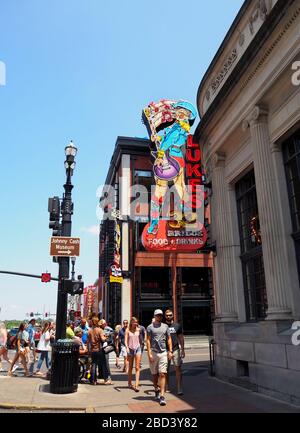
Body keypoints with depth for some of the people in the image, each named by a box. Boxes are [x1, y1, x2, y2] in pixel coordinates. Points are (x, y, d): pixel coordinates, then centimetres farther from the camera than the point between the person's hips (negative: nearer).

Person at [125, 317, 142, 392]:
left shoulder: (138, 329, 4)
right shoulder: (128, 330, -1)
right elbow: (126, 340, -7)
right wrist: (127, 348, -23)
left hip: (138, 348, 1)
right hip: (130, 349, -1)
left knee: (137, 367, -7)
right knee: (130, 367, 12)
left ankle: (136, 385, -9)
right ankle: (129, 383, 27)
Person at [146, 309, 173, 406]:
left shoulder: (165, 326, 11)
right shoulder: (150, 327, 2)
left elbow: (169, 339, 12)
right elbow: (148, 340, -2)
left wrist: (170, 351, 3)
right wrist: (149, 353, -9)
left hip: (163, 352, 1)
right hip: (153, 352, -1)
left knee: (162, 374, -7)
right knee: (154, 374, 10)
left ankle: (162, 396, -8)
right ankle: (156, 390, 31)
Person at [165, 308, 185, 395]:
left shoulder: (177, 326, 6)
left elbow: (181, 338, 9)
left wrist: (183, 350, 4)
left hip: (175, 350, 0)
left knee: (178, 368, -7)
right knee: (166, 369, 10)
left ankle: (179, 389, -6)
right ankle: (166, 386, 25)